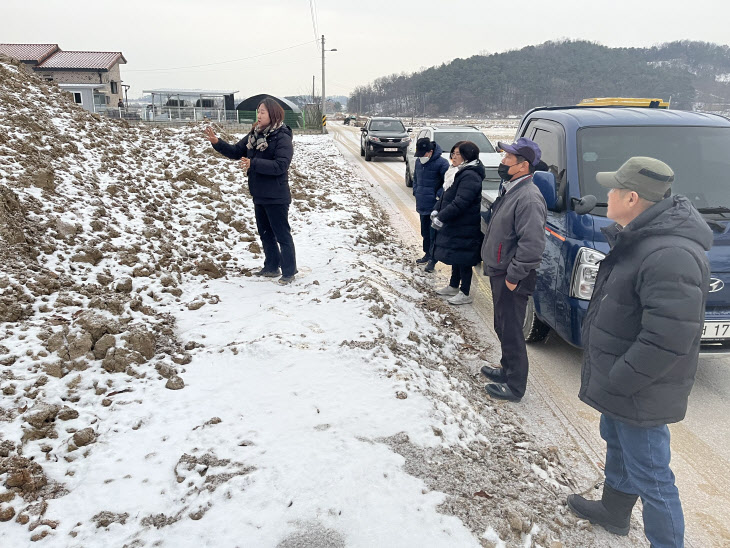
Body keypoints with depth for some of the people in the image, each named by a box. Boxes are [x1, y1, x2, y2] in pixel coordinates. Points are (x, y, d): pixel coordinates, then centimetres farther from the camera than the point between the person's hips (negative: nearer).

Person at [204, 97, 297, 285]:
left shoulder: (282, 138, -16)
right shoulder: (254, 135, 6)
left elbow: (280, 165, -27)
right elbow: (236, 151, 11)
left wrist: (253, 164, -32)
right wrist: (217, 142, -4)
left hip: (276, 197, -8)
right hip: (259, 195, 9)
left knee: (282, 235, 1)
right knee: (265, 233, 18)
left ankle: (289, 272, 12)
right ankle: (271, 267, 32)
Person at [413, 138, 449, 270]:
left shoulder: (441, 163, -16)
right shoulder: (418, 162, 5)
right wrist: (416, 191, 10)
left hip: (434, 206, -7)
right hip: (422, 205, 7)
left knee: (433, 233, -1)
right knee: (425, 232, 18)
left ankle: (433, 258, 9)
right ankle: (427, 254, 32)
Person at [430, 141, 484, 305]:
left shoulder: (470, 176, -21)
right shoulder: (462, 173, 12)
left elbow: (460, 203, -28)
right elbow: (447, 196, 17)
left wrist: (441, 218, -24)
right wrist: (436, 211, 5)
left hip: (464, 229, -10)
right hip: (455, 226, 10)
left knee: (463, 260, 0)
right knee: (456, 257, 20)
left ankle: (465, 294, 11)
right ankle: (453, 287, 34)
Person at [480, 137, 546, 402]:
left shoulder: (529, 198, -23)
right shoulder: (509, 190, 10)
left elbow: (533, 246, -29)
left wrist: (513, 276, -21)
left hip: (512, 280, -10)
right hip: (499, 273, 10)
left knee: (511, 331, 1)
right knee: (503, 327, 22)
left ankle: (515, 386, 15)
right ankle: (508, 370, 40)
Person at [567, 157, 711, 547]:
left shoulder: (670, 255, -31)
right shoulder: (640, 238, 3)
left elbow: (667, 339, -33)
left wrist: (616, 382, -22)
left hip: (640, 395, -11)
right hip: (618, 384, 11)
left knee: (649, 475, 4)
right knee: (616, 445, 28)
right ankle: (614, 512, 51)